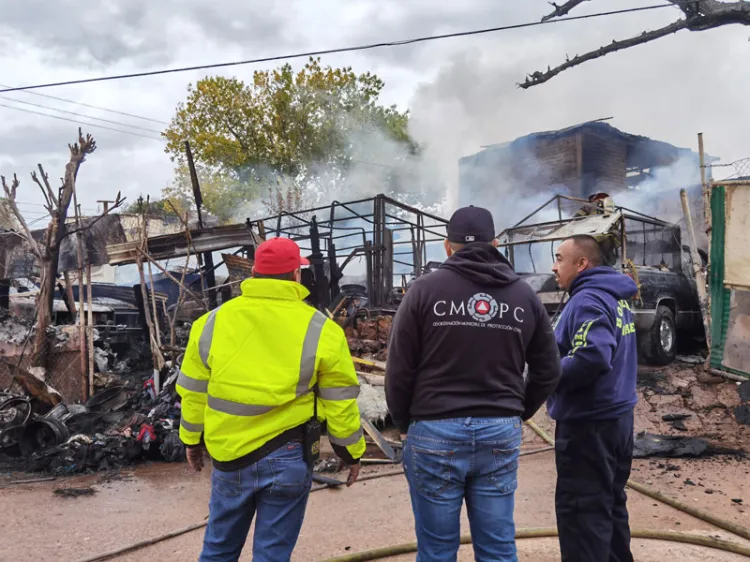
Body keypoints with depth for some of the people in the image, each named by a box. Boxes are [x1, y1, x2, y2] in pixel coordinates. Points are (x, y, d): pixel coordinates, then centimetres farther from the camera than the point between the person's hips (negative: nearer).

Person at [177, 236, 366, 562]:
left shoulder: (212, 322, -1)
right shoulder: (320, 331, -9)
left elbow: (193, 392, 7)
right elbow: (339, 402, -4)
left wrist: (193, 440, 21)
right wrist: (351, 452, 9)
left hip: (228, 456, 3)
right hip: (287, 459, -2)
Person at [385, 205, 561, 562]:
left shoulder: (425, 288, -5)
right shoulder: (524, 294, 6)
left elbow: (399, 369, -6)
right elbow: (548, 371, 10)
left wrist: (404, 422, 9)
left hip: (435, 432, -3)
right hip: (501, 434, 3)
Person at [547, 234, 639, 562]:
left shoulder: (588, 301, -19)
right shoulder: (615, 298, 12)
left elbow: (592, 357, -33)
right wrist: (557, 368, 11)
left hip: (588, 422, -10)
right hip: (616, 415, 10)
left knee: (581, 509, 0)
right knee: (609, 501, 21)